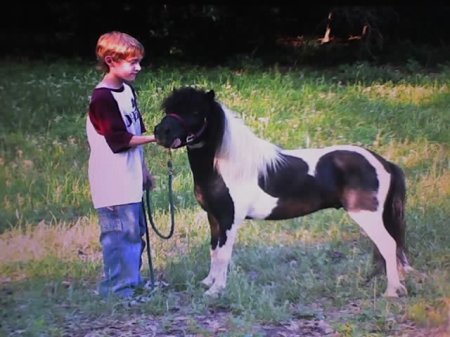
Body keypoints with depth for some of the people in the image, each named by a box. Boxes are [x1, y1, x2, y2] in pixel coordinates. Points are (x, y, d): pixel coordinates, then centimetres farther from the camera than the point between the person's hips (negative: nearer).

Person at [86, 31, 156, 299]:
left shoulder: (127, 90, 10)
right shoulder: (102, 98, -18)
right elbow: (120, 140, -19)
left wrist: (144, 169, 19)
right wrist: (157, 137, -19)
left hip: (130, 178, 9)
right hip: (113, 182, -9)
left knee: (135, 231, 17)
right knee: (120, 234, -5)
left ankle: (133, 280, 30)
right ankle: (119, 289, 4)